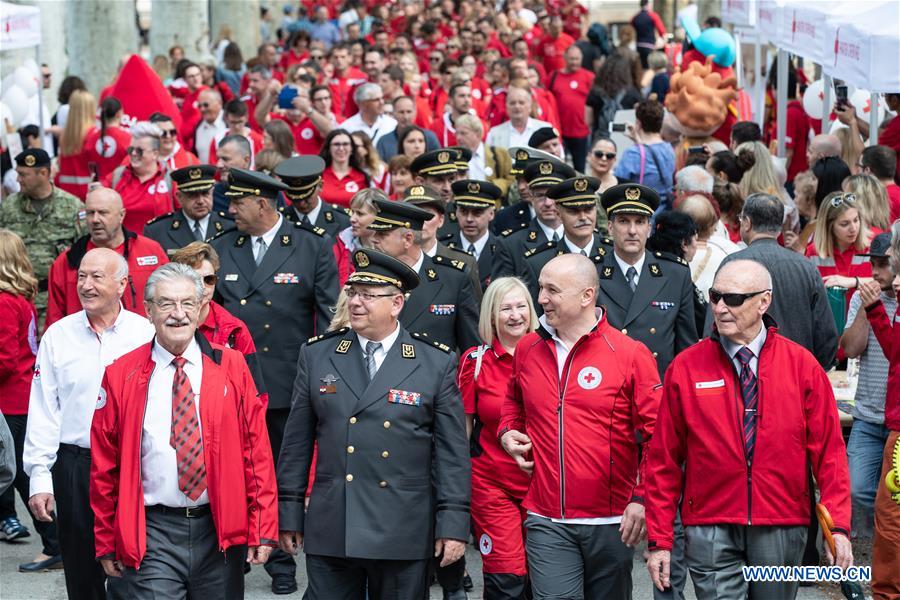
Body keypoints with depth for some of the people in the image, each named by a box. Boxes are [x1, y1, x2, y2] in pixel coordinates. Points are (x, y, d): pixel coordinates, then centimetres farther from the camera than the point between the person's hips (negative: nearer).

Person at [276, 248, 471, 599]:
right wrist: (289, 515, 7)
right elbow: (297, 442, 9)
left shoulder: (437, 363, 1)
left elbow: (451, 451, 0)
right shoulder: (316, 355, 7)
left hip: (403, 537, -1)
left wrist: (453, 524, -5)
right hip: (329, 531, 2)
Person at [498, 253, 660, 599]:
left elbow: (656, 434, -7)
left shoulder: (630, 355, -6)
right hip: (547, 523, 2)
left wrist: (642, 499, -14)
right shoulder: (527, 350, 7)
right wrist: (508, 432, 7)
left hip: (612, 521, -2)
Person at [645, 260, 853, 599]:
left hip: (782, 527, 1)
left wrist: (838, 526, -7)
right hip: (711, 530, -1)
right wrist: (659, 540, -1)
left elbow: (828, 450, 2)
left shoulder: (802, 365, 2)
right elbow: (664, 459, 2)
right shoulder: (685, 369, 1)